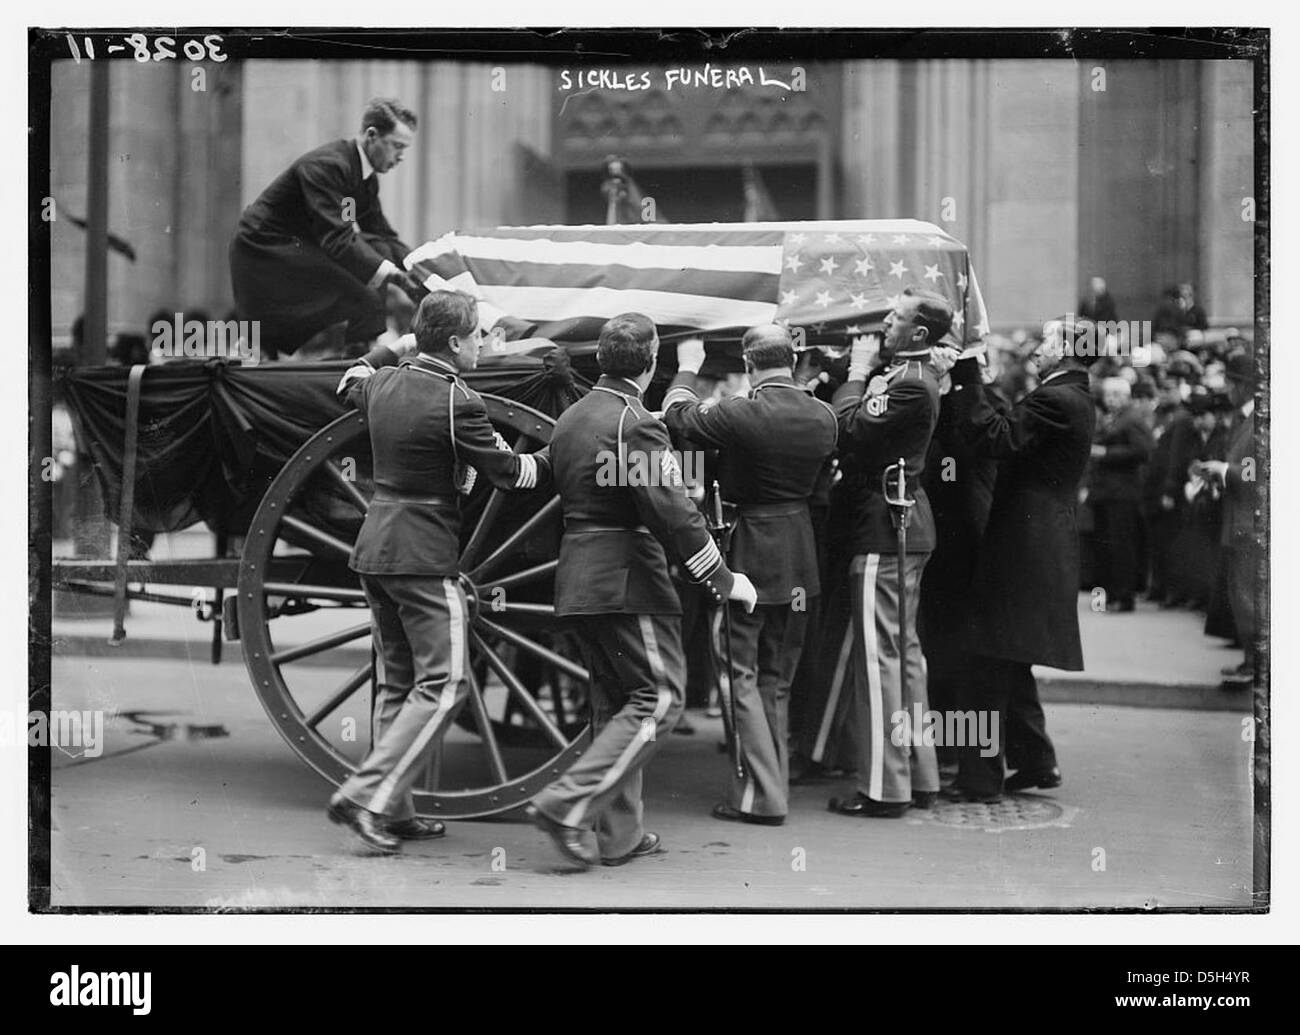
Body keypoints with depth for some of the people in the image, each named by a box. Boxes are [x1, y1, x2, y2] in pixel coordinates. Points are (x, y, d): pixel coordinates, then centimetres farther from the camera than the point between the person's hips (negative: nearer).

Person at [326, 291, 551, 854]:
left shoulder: (384, 382, 7)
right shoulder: (456, 402, -15)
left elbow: (351, 383, 31)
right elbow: (508, 471, -6)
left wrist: (388, 349, 44)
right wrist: (557, 458, 8)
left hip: (375, 548, 9)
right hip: (424, 557, -9)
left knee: (399, 681, 15)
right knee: (442, 685, -3)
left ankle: (392, 808, 18)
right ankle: (365, 795, -9)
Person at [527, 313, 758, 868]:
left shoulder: (569, 419, 13)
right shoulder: (636, 424, -15)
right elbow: (672, 512, -19)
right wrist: (723, 579, -12)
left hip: (578, 578, 9)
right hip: (626, 579, -9)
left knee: (615, 700, 15)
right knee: (659, 696, -2)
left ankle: (619, 834, 18)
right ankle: (567, 805, -10)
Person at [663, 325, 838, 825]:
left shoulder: (739, 415, -18)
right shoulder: (823, 416, -2)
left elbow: (677, 417, -1)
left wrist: (687, 369, 15)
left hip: (751, 549, -6)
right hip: (801, 556, 6)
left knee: (744, 673, 2)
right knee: (777, 676, 15)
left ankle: (763, 794, -1)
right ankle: (773, 786, 21)